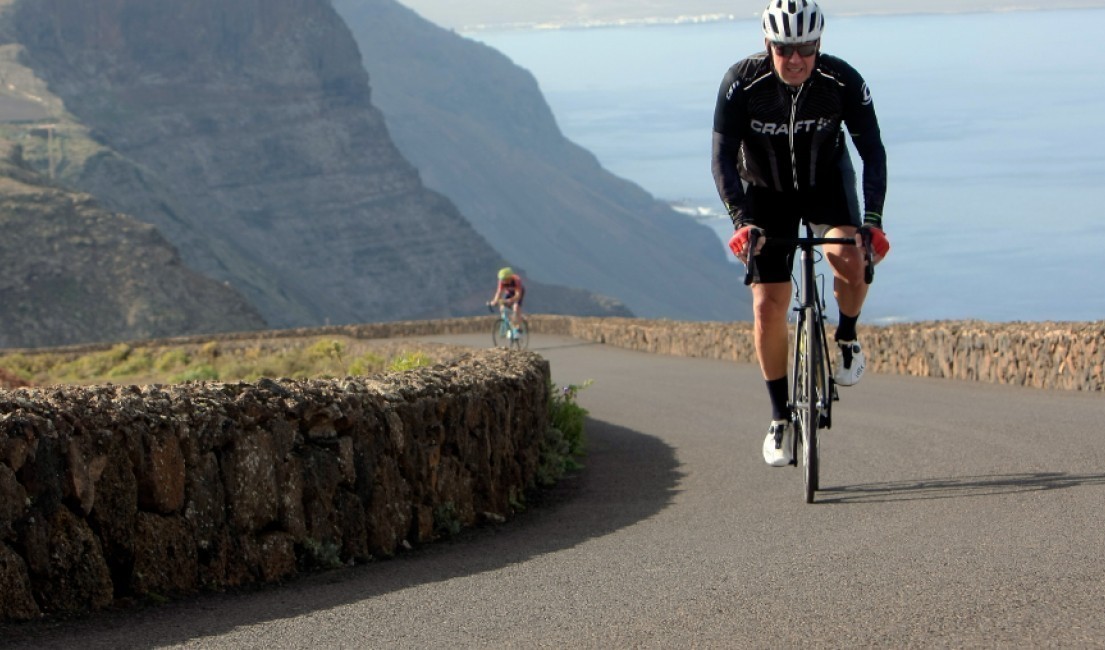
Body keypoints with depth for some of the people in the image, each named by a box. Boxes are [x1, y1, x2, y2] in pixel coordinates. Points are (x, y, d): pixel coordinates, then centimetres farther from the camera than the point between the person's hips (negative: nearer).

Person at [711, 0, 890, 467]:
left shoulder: (843, 82, -24)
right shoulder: (742, 82, -26)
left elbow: (872, 151, -20)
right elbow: (723, 157, -26)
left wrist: (872, 220, -32)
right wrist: (741, 220, -39)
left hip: (826, 181, 0)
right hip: (765, 192, 0)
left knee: (850, 260, -30)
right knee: (768, 306, -7)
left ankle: (846, 339, 1)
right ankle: (780, 418, 9)